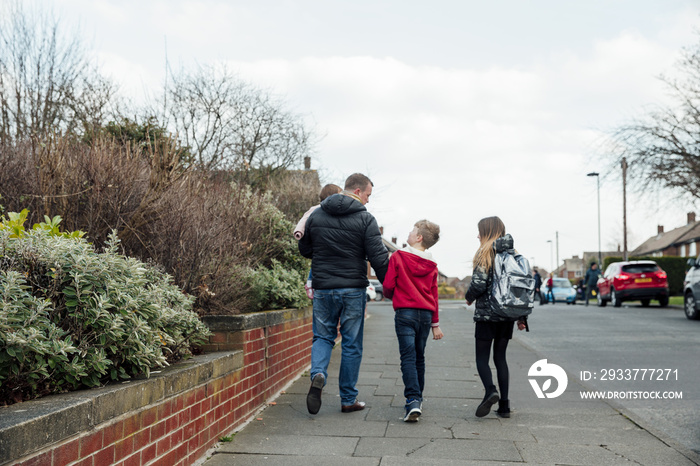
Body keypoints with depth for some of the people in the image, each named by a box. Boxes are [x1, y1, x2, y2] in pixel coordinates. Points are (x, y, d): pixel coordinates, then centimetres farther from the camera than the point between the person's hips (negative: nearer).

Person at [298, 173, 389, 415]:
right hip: (353, 289, -3)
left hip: (323, 288, 3)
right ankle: (348, 399, 14)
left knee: (322, 336, 16)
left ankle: (318, 374, -12)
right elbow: (378, 258, -12)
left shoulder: (316, 215, 4)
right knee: (352, 344, 7)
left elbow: (304, 249, 13)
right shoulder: (365, 219, -9)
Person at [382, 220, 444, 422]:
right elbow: (434, 294, 11)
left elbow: (387, 286, -6)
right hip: (426, 314, 4)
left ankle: (412, 400, -20)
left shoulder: (398, 257, -5)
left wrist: (393, 296, 18)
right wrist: (435, 324, 16)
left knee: (408, 358, -7)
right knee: (419, 358, 14)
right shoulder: (431, 265, 8)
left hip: (405, 312, -4)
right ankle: (418, 400, 23)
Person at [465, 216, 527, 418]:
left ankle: (490, 391, -20)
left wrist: (469, 298, 4)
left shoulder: (485, 254, -9)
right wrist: (522, 317, 13)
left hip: (486, 313, -6)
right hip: (508, 315, 6)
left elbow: (478, 284, -17)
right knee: (500, 357, 13)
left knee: (482, 357, 4)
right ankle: (504, 404, 9)